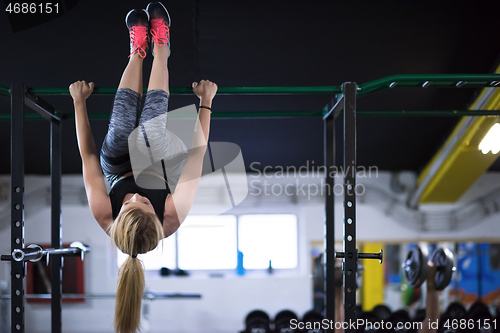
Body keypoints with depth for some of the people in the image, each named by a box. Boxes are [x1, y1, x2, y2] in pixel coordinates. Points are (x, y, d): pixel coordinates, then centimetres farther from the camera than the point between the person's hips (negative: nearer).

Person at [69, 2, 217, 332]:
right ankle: (160, 46, 4)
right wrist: (206, 101, -24)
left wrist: (79, 102, -19)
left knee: (123, 121, -26)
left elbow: (88, 156, -29)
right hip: (156, 167, 0)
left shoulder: (105, 218, -43)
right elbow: (198, 151, -33)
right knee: (153, 125, -25)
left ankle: (138, 50, 5)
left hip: (117, 169, 0)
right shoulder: (172, 218, -45)